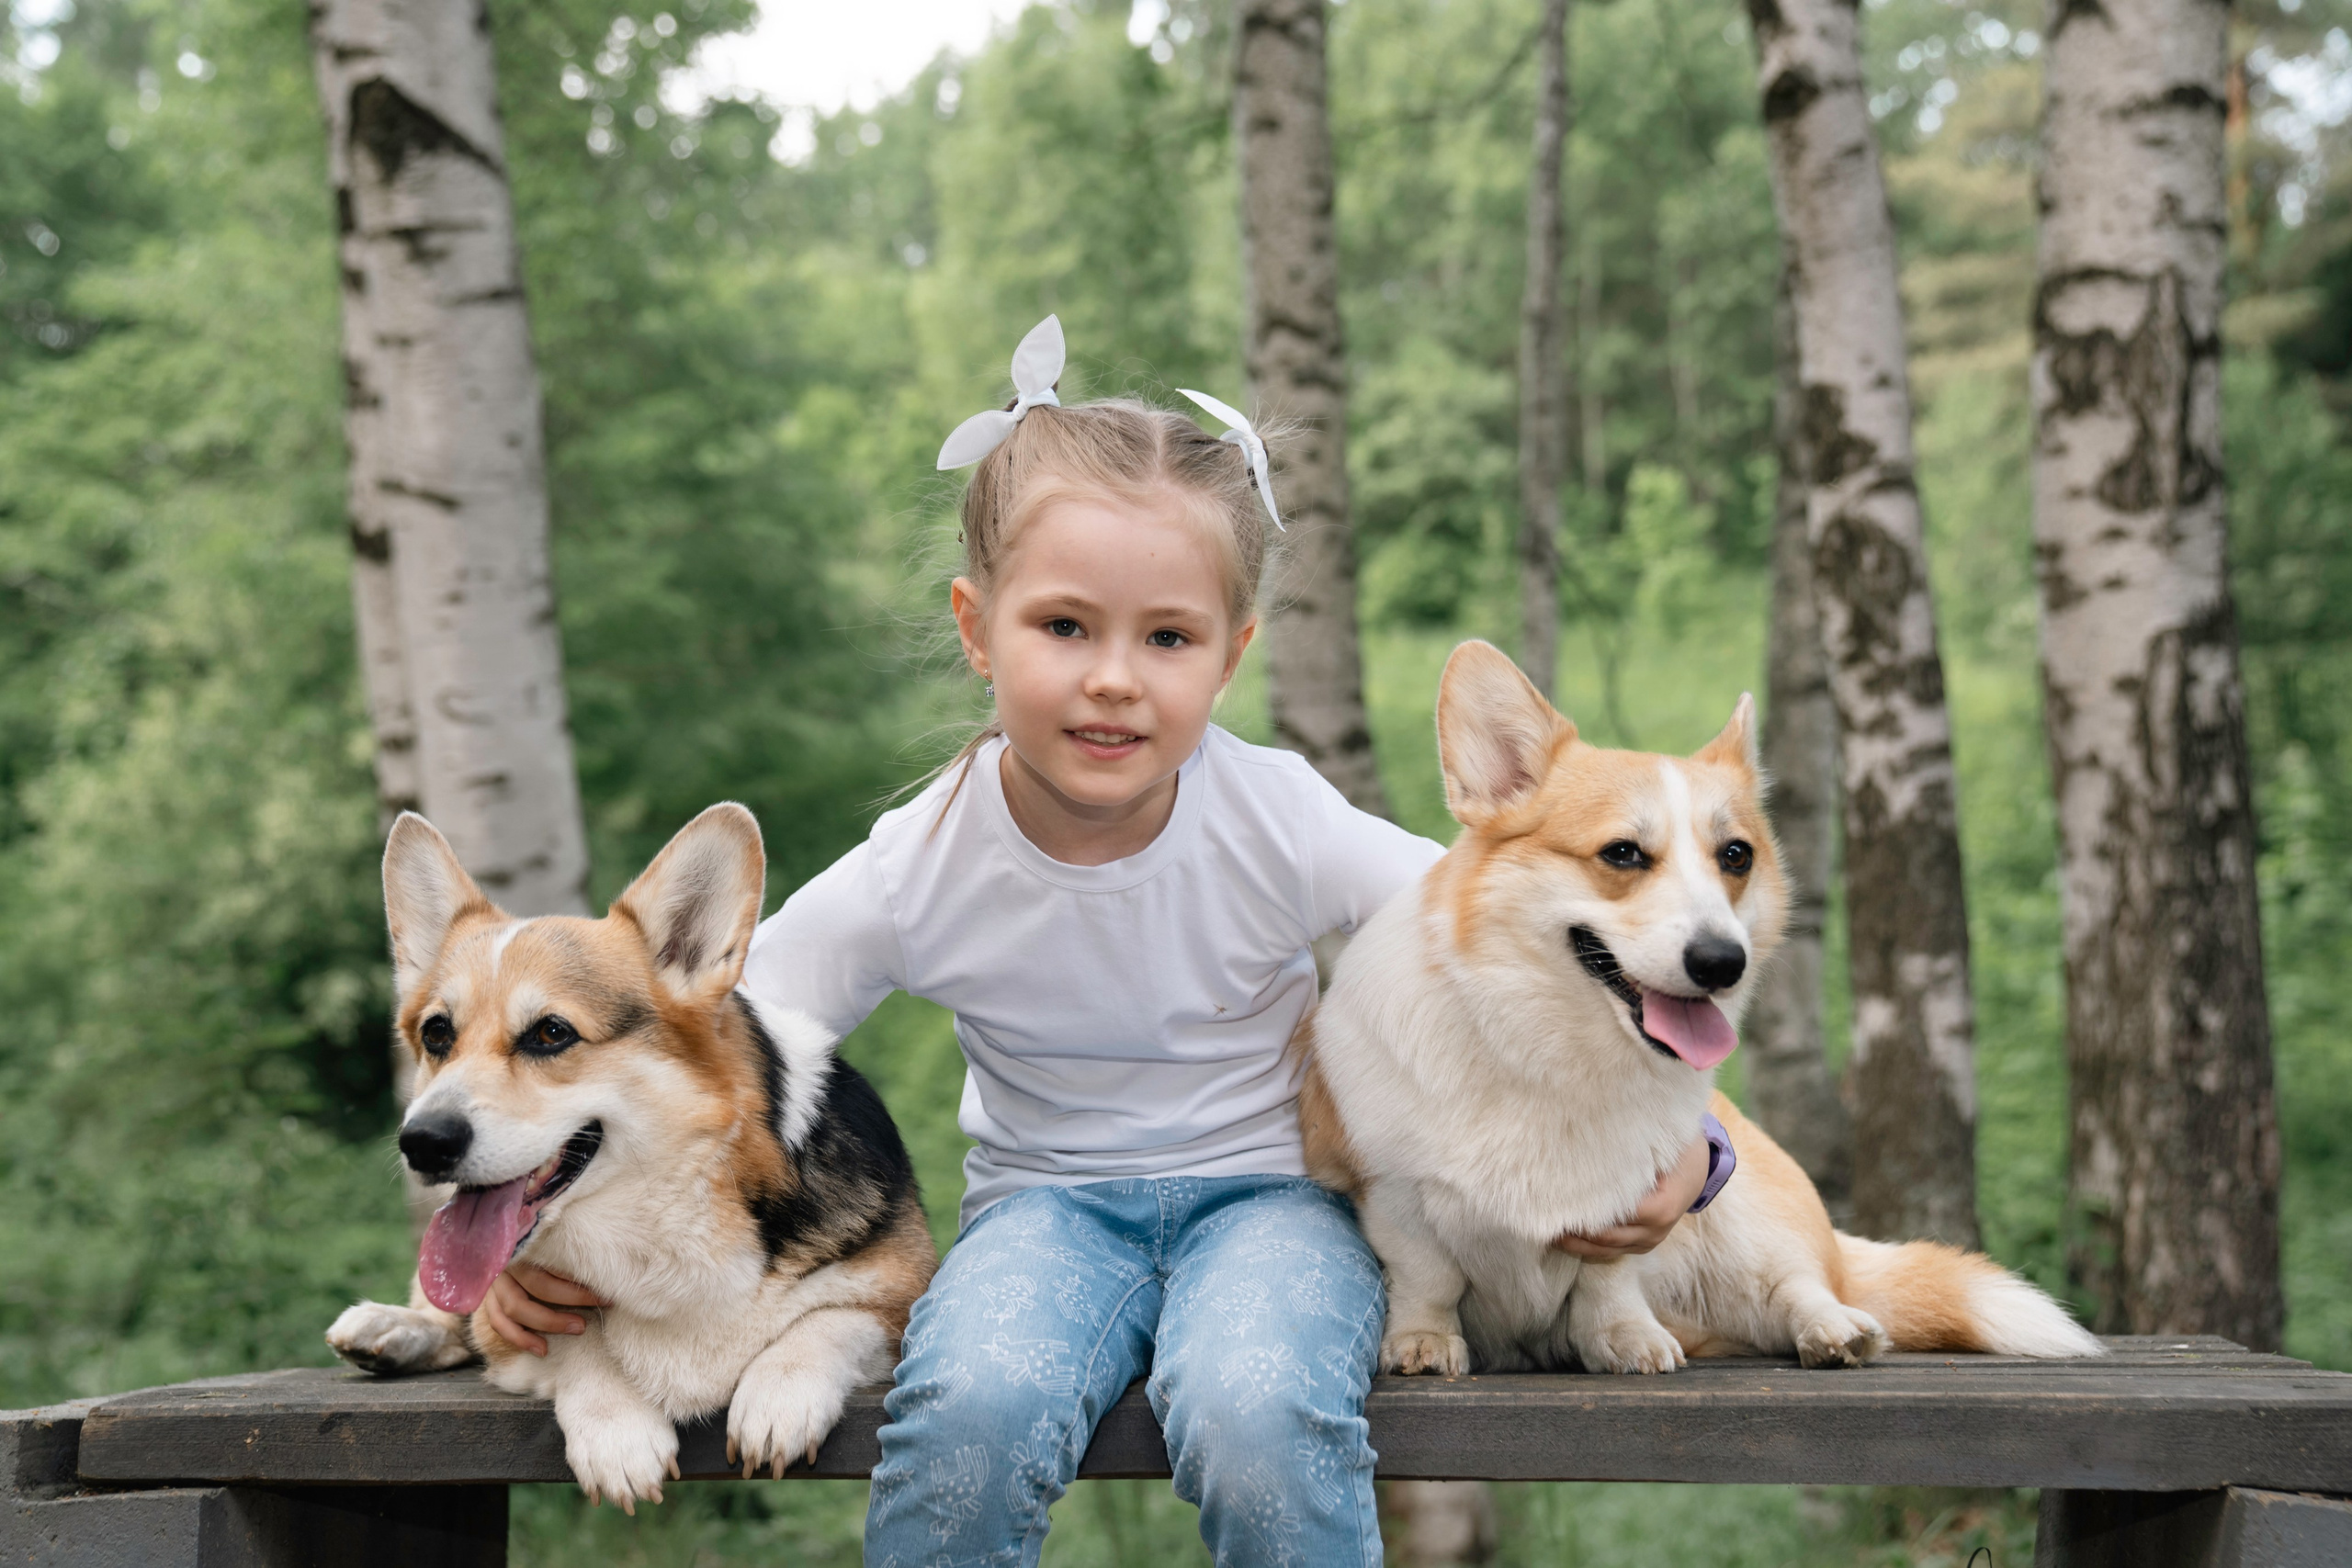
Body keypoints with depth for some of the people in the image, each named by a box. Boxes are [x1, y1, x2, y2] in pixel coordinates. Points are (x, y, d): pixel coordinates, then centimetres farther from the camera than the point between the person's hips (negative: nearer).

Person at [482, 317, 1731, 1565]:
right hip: (1049, 1198, 1)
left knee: (1258, 1417, -34)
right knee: (972, 1413, -34)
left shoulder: (1282, 830, -16)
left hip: (1267, 1186, 0)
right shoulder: (918, 873, -14)